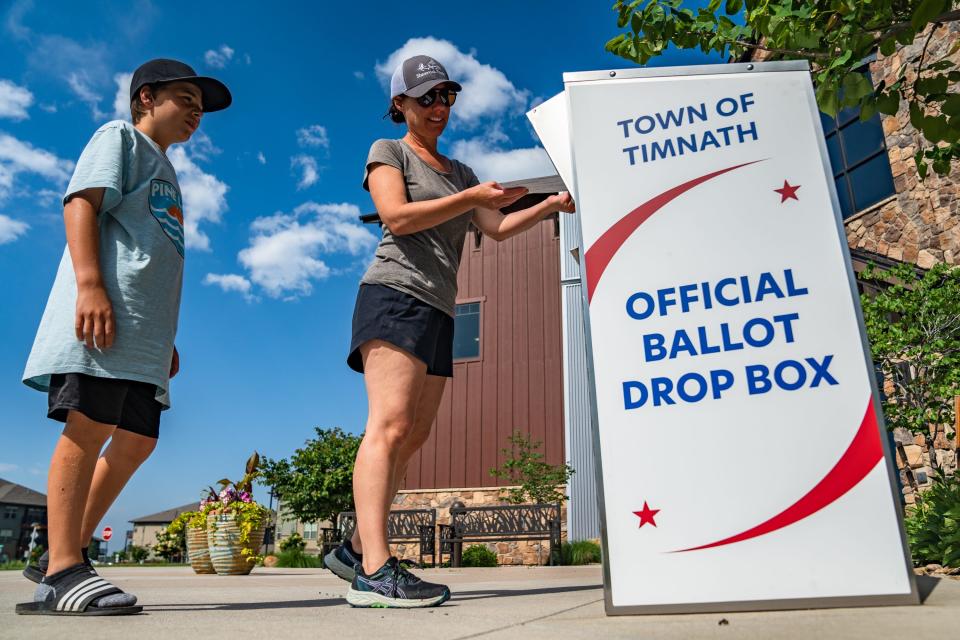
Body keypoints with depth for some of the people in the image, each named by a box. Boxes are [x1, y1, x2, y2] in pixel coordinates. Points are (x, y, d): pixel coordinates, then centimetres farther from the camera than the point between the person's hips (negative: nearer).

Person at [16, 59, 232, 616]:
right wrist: (89, 285, -21)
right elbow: (81, 203, -7)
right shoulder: (120, 137, 10)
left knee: (137, 439, 4)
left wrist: (166, 338, 22)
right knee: (90, 427, -14)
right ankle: (62, 573, -12)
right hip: (104, 309, -9)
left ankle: (69, 551, 13)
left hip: (144, 326, 9)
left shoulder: (166, 173, 32)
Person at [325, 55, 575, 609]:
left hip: (437, 312, 8)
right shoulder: (388, 152, 8)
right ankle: (375, 572, -26)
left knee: (412, 439, 4)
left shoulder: (458, 171, 27)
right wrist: (472, 197, -13)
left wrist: (552, 205, 4)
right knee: (390, 425, -21)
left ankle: (355, 550, 13)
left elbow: (498, 229, 17)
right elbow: (397, 217, -9)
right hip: (395, 296, -7)